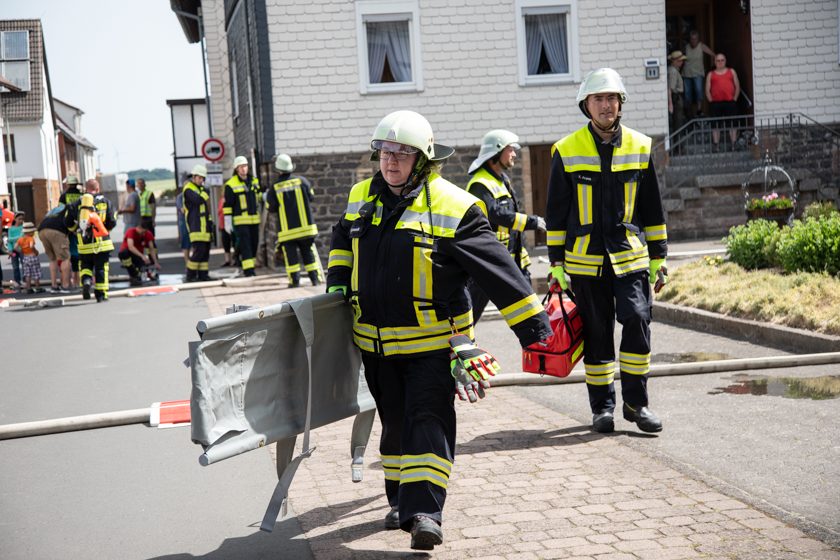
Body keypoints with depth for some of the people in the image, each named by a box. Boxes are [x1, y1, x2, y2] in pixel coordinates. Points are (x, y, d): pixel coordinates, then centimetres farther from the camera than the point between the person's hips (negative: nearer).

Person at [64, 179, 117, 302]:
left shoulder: (77, 204, 3)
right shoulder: (105, 201, 0)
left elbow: (68, 222, 7)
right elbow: (112, 222, 0)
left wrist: (77, 230, 26)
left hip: (84, 244, 1)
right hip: (102, 242, -1)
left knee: (85, 266, 17)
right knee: (101, 268, 6)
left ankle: (86, 282, -12)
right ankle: (101, 294, 7)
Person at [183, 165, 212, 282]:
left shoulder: (201, 188, 21)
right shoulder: (188, 189, -8)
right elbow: (198, 200, -26)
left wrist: (210, 221, 25)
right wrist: (205, 192, -13)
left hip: (205, 225, 9)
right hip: (196, 225, -9)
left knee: (205, 250, 7)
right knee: (198, 250, -15)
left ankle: (203, 274, 11)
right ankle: (191, 275, -10)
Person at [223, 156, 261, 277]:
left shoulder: (254, 181, 10)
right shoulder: (231, 185, -7)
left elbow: (259, 195, 26)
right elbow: (227, 204, -6)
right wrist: (227, 221, -8)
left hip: (254, 219, 6)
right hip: (240, 220, -6)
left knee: (254, 244, 9)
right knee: (245, 245, -10)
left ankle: (250, 266, 22)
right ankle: (248, 270, -12)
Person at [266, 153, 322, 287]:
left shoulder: (275, 187, -9)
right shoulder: (302, 181, -4)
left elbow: (271, 208, -1)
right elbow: (311, 197, 9)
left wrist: (267, 197, 18)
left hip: (287, 228, -2)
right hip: (305, 226, 2)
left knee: (291, 255, 4)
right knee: (308, 253, 11)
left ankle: (295, 280, -1)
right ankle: (315, 278, 10)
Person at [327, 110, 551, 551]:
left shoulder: (453, 207, -13)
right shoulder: (362, 198, 5)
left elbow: (496, 268, -14)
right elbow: (342, 238, 28)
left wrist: (533, 326, -14)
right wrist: (337, 280, 12)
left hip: (433, 341, -5)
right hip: (376, 341, 6)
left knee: (428, 420, -10)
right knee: (395, 424, 16)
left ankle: (425, 510, -10)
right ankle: (401, 501, 30)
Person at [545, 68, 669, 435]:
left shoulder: (639, 147, 6)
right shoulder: (567, 151, 1)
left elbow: (652, 209, 12)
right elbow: (556, 213, 5)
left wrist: (658, 257, 11)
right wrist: (557, 262, 2)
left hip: (630, 256, 1)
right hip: (585, 260, -1)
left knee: (637, 321, -12)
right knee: (596, 335, 5)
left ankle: (635, 401, 2)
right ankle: (602, 406, 18)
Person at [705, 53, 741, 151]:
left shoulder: (731, 72, 16)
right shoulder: (711, 74, 13)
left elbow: (737, 86, 12)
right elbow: (707, 90, 8)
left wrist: (735, 98, 1)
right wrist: (711, 101, -3)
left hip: (730, 102, 0)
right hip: (715, 103, 0)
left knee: (732, 124, -1)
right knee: (716, 125, -1)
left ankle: (734, 144, 3)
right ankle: (716, 145, 2)